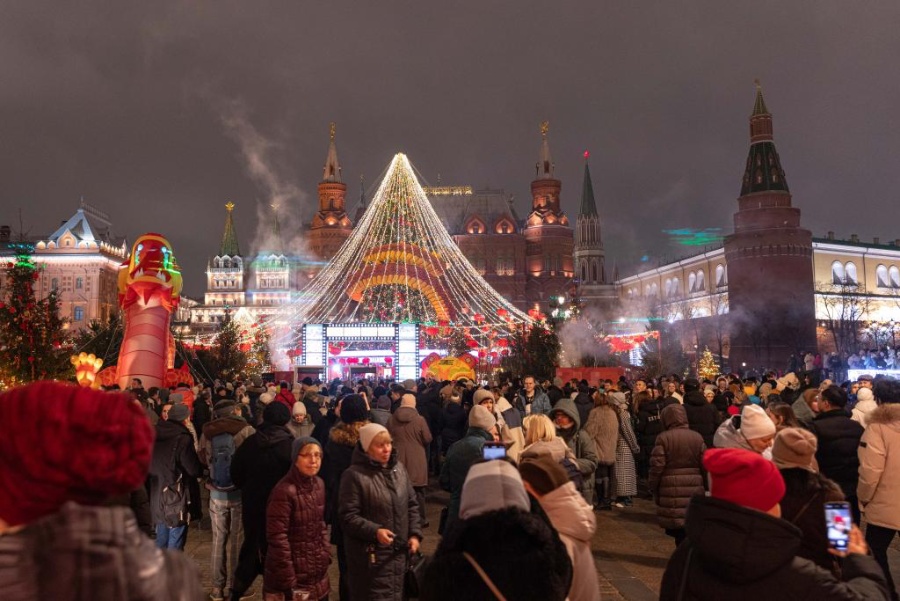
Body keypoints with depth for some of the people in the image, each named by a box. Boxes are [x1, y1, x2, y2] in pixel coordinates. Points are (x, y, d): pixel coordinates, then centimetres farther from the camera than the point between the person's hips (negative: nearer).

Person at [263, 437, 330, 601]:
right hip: (294, 574, -7)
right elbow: (277, 537, -20)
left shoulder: (319, 484, 3)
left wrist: (326, 553, 6)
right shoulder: (284, 490, -21)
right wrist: (288, 580, -18)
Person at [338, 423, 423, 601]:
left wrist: (415, 533, 3)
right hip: (371, 556, -6)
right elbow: (348, 516, -16)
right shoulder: (354, 475, -15)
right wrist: (374, 531, -25)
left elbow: (412, 504, 13)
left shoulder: (398, 468, 5)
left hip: (400, 552, 6)